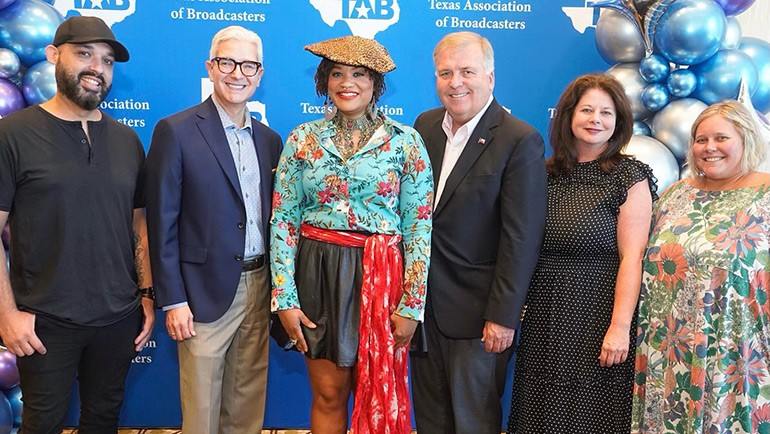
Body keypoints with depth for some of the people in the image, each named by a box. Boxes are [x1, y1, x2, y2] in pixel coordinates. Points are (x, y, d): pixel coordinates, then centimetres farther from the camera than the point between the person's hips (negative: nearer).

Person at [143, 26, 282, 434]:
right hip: (206, 291, -5)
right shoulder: (176, 131, -7)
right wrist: (172, 300, -11)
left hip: (260, 288, 5)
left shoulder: (269, 139, 9)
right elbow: (162, 223, -8)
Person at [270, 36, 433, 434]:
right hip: (317, 273, 1)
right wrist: (284, 297, -5)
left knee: (375, 393, 11)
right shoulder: (302, 138, 2)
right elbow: (283, 220, 2)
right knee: (328, 393, 10)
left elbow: (419, 226, -3)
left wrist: (411, 305, -7)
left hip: (380, 277, -1)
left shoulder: (405, 141, -2)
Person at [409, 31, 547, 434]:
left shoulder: (520, 140, -14)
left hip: (476, 309, -5)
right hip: (423, 299, 6)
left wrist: (503, 315, -16)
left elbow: (521, 238, -16)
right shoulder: (425, 125, 5)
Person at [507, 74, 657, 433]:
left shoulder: (630, 177, -5)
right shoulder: (546, 174, 7)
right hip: (543, 317, 4)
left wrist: (620, 327, -18)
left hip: (596, 318, -4)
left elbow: (632, 258, -12)